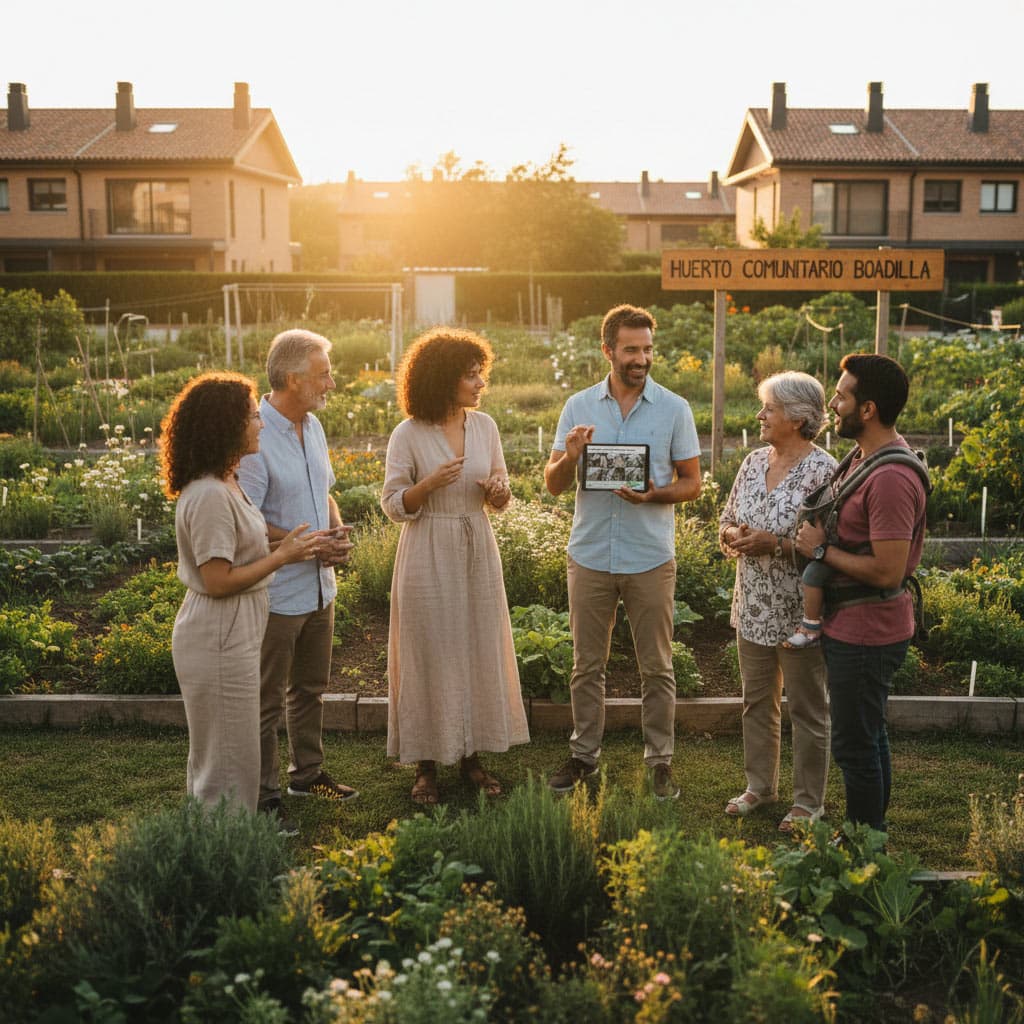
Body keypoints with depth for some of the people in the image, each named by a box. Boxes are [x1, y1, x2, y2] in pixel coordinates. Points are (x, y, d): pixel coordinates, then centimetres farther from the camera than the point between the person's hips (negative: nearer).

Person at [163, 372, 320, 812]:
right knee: (230, 760, 3)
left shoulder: (224, 484, 8)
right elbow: (218, 581, -23)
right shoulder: (209, 496, -23)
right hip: (220, 640, -10)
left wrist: (282, 545, 5)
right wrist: (282, 557, -16)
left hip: (231, 633, 10)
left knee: (215, 754, 22)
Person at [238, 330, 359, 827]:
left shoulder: (313, 427, 7)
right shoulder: (253, 438, -20)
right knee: (265, 701, 5)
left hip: (320, 587, 8)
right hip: (276, 594, -8)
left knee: (310, 689, 21)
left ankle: (307, 772, 38)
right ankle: (263, 794, 18)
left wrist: (337, 533, 0)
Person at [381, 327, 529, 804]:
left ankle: (472, 754, 24)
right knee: (430, 656, 3)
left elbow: (500, 499, 11)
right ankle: (427, 764, 16)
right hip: (429, 557, -4)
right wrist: (430, 483, -23)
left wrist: (498, 491, -12)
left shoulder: (485, 426, 3)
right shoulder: (408, 434, -10)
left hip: (478, 553, 4)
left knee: (481, 652, 9)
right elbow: (392, 505, -7)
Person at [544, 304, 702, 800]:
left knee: (656, 667, 6)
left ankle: (660, 760, 19)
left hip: (651, 559, -1)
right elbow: (553, 484, 5)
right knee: (587, 665, 11)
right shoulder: (579, 406, 4)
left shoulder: (674, 409, -1)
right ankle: (584, 754, 24)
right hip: (589, 556, 2)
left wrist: (654, 494, -19)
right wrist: (570, 456, -17)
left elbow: (692, 483, 1)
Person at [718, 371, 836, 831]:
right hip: (754, 608, 7)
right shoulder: (754, 461, 6)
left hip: (799, 613, -7)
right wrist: (732, 535, -8)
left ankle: (809, 801, 22)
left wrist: (775, 542, -25)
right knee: (757, 700, 18)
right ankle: (759, 784, 35)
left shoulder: (823, 470, -16)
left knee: (807, 710, 8)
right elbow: (727, 519, 14)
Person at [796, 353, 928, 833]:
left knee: (854, 744, 2)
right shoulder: (866, 456, 8)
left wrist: (822, 549, -19)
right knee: (868, 734, 22)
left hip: (865, 633, -11)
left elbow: (887, 571, -28)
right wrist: (821, 538, 5)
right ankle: (872, 832, 37)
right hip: (856, 626, 11)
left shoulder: (891, 478, -26)